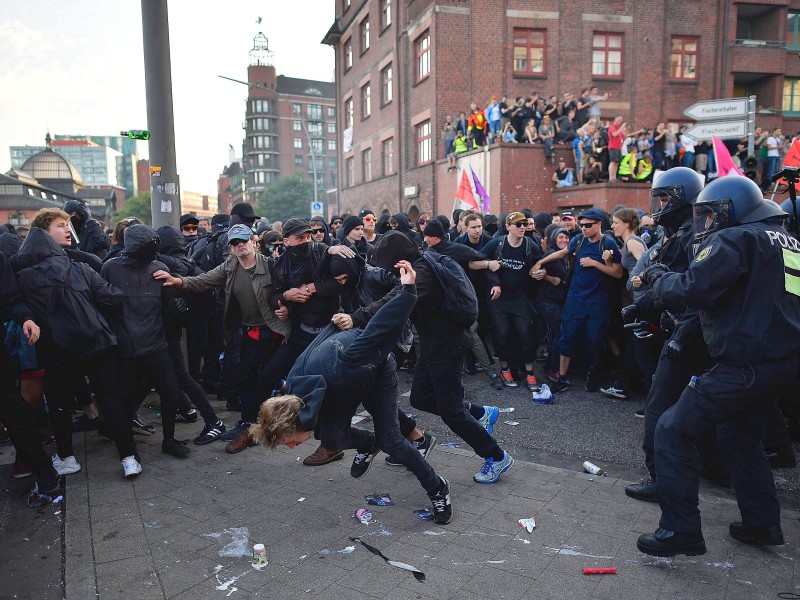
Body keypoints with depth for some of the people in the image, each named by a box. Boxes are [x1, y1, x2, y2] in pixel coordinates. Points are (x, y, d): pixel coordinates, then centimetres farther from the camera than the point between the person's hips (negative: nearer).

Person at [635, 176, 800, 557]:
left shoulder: (733, 239, -11)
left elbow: (693, 288, -23)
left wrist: (660, 280, -3)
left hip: (746, 364, -10)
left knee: (674, 431, -3)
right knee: (741, 436, 27)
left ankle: (680, 531, -1)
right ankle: (762, 523, 34)